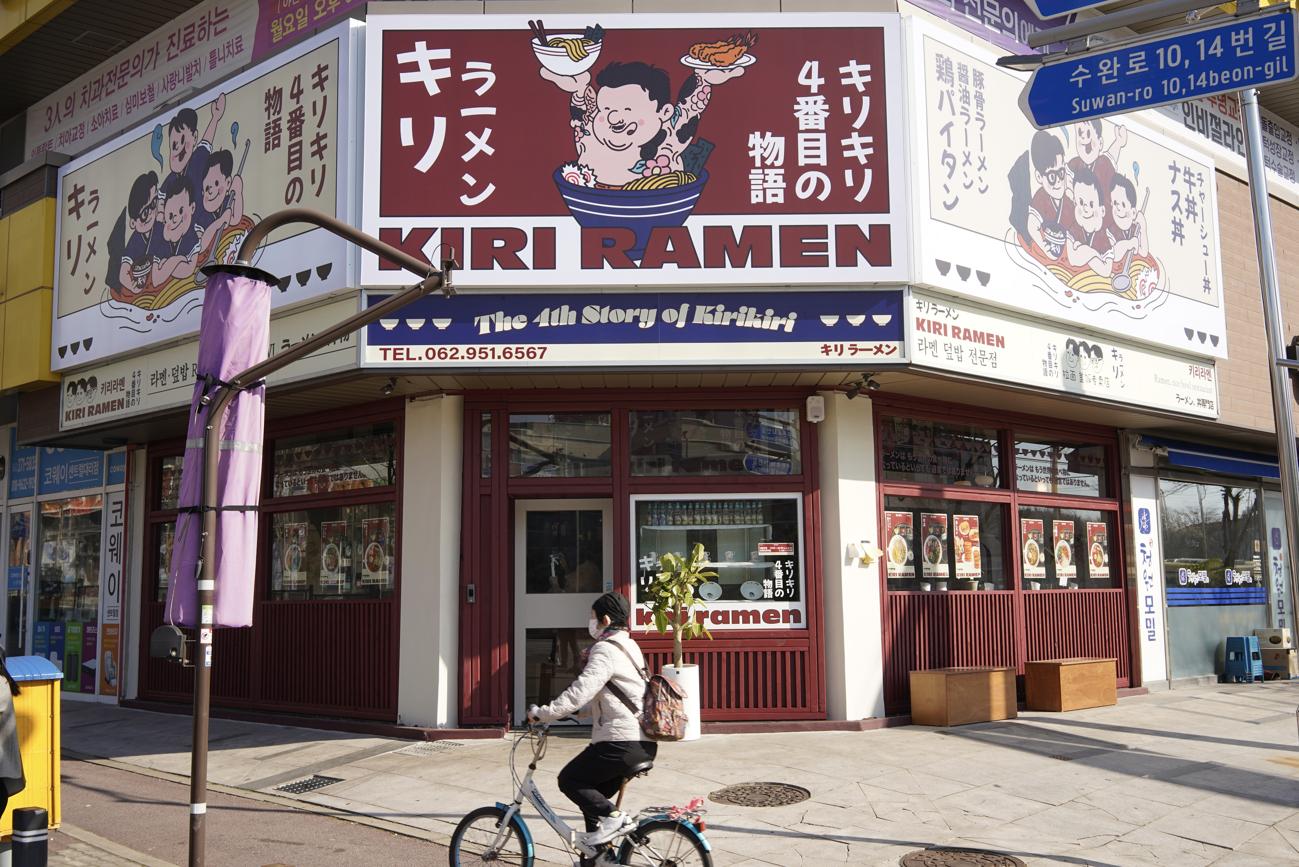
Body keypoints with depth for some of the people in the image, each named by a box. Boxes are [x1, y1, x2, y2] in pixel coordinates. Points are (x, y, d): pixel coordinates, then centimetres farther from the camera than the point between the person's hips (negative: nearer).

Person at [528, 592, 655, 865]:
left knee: (569, 780, -2)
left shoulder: (606, 650, -13)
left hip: (622, 742, -10)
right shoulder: (628, 646, 19)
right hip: (643, 743, 10)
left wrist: (542, 714, -19)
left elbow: (580, 692, -24)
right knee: (592, 794, 18)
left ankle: (612, 817, -9)